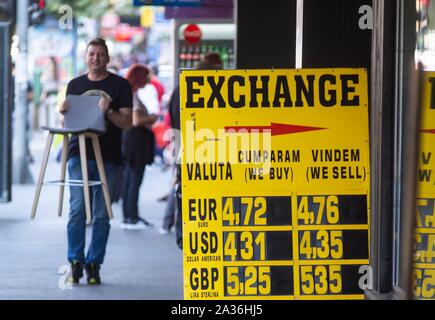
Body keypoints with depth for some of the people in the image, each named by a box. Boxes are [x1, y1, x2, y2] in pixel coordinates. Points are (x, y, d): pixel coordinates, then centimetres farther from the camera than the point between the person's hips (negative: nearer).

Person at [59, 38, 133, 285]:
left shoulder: (120, 85, 4)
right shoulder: (75, 85, 13)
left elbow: (127, 122, -1)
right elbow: (66, 122, 18)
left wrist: (109, 111, -18)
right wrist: (64, 114, -5)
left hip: (108, 156, -1)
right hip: (79, 154, 1)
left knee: (102, 214, 1)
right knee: (78, 208, -9)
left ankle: (94, 264, 7)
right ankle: (75, 261, -4)